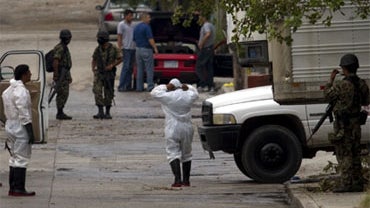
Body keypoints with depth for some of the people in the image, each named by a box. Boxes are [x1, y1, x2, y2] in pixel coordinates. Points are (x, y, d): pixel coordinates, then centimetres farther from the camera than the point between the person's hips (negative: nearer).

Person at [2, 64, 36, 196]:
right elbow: (24, 114, -21)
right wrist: (31, 133, -19)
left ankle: (12, 188, 15)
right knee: (22, 159, -7)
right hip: (21, 128, -10)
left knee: (14, 158, 13)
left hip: (10, 126, 10)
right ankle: (19, 189, -8)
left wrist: (8, 136, 18)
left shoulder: (8, 90, 13)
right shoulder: (21, 92, -17)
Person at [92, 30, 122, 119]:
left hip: (109, 73, -2)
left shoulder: (113, 49, -9)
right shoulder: (98, 49, 1)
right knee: (97, 91, -13)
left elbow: (120, 59, -1)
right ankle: (100, 112, -13)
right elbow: (94, 59, 15)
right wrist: (93, 68, 0)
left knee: (108, 93, 5)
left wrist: (112, 65, -13)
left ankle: (107, 112, 17)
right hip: (99, 73, 2)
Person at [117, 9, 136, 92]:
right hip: (126, 49, -7)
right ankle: (121, 86, -10)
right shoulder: (121, 25, -4)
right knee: (126, 67, -11)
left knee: (130, 68, 8)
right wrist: (120, 48, -14)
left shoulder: (133, 25, 15)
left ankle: (128, 86, 11)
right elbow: (119, 38, -7)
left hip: (133, 48, 7)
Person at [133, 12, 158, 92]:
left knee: (139, 69, 10)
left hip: (138, 49, 8)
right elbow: (150, 39, -18)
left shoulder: (136, 27, 12)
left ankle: (139, 86, 9)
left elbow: (134, 39, 18)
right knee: (149, 69, -4)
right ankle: (150, 86, -8)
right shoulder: (146, 27, -13)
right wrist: (155, 48, -14)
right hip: (146, 49, -8)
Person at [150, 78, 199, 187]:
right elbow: (195, 93, 24)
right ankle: (186, 179, 21)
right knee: (186, 154, 16)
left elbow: (154, 92, 3)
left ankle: (178, 179, -19)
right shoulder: (188, 96, 2)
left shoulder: (167, 97, -9)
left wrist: (165, 87, 6)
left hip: (172, 129, -4)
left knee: (173, 154, -4)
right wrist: (187, 87, 12)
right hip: (187, 128, 4)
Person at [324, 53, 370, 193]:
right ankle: (357, 183, 15)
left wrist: (331, 80, 9)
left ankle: (346, 183, -6)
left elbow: (328, 95, -2)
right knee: (354, 155, 13)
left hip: (343, 124, -7)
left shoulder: (341, 86, -18)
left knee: (344, 155, -3)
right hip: (355, 123, 7)